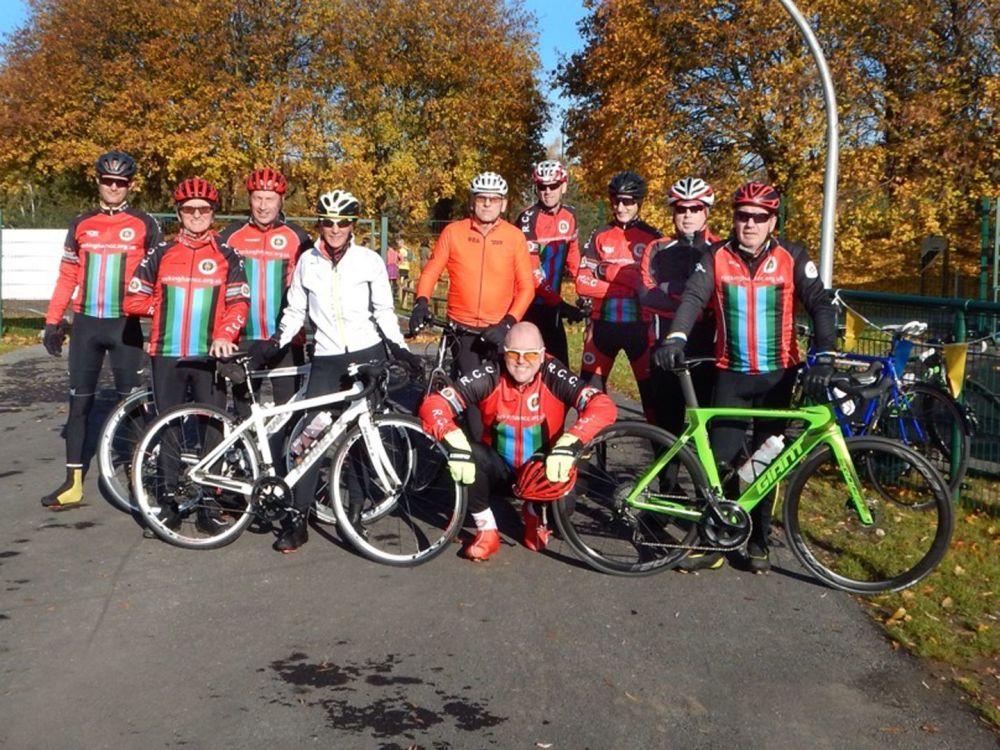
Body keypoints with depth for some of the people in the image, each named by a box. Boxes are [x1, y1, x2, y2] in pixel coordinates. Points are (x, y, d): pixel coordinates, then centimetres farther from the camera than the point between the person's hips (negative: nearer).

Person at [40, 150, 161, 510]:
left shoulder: (145, 226, 1)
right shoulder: (81, 225, 9)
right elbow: (67, 276, 10)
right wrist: (53, 321, 5)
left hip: (125, 325, -2)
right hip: (85, 324, 3)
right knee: (80, 402, 5)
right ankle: (73, 482, 10)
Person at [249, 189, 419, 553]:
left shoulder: (370, 260, 1)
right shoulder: (307, 261, 7)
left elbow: (384, 310, 5)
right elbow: (295, 311, 13)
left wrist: (400, 347, -5)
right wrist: (275, 342, 0)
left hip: (367, 355, -1)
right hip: (326, 360, 1)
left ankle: (355, 512, 20)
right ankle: (298, 518, -3)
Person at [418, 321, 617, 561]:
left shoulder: (554, 376, -20)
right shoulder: (490, 376, -18)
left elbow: (604, 407, -30)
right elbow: (433, 404, -24)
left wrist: (568, 444, -44)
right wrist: (455, 443, -42)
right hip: (499, 469, 1)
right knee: (467, 453, -29)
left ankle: (534, 514, 9)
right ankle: (487, 531, -8)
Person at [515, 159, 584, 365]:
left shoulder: (569, 216, 4)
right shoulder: (528, 219, -15)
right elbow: (532, 273, -20)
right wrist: (560, 304, -24)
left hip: (552, 305, 6)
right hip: (528, 305, -6)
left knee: (560, 365, 6)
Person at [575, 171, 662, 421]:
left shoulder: (652, 238, 3)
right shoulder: (599, 237, 8)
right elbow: (582, 284, -3)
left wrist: (607, 271, -15)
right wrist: (628, 284, -13)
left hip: (639, 325, -2)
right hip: (603, 324, 2)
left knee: (651, 390, -1)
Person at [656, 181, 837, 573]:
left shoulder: (791, 258, -3)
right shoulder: (716, 257, -2)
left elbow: (820, 305, -9)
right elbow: (693, 297, -15)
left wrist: (824, 358, -24)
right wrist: (675, 337, -34)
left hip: (777, 375, 0)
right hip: (731, 374, 0)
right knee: (720, 459, -1)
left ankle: (758, 542, 22)